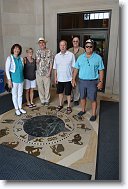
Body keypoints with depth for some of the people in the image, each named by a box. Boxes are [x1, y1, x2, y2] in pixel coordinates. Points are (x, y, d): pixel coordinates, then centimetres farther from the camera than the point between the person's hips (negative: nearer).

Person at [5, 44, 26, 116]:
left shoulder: (21, 58, 4)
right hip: (14, 80, -4)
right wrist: (9, 80, -14)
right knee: (15, 95, 8)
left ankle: (20, 108, 28)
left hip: (21, 79, 5)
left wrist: (22, 76, 8)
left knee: (20, 94, 13)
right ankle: (16, 109, 21)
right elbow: (7, 70, -10)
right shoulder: (9, 58, -9)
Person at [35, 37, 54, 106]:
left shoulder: (49, 52, -2)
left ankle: (47, 100, 22)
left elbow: (51, 63, -4)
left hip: (46, 73, -3)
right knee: (40, 87, 9)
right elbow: (36, 62, 6)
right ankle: (42, 100, 25)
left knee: (47, 87, 6)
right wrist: (39, 58, -11)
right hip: (39, 73, 3)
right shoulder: (37, 52, 7)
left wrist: (49, 72, -11)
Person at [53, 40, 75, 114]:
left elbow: (73, 67, -6)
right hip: (59, 79, 4)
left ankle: (69, 106, 24)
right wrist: (55, 77, 3)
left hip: (68, 79, -3)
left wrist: (73, 77, -10)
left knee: (68, 93, 7)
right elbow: (55, 68, 8)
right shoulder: (57, 56, 4)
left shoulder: (71, 55, -7)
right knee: (60, 92, 16)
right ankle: (61, 104, 34)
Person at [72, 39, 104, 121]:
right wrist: (74, 79, 4)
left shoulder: (98, 58, -4)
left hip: (93, 82, -3)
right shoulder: (80, 57, 4)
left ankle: (94, 114, 20)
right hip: (82, 81, 3)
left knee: (93, 99, 4)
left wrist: (101, 82, -8)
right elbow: (76, 69, 8)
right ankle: (83, 110, 36)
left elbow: (101, 70, -2)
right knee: (82, 97, 16)